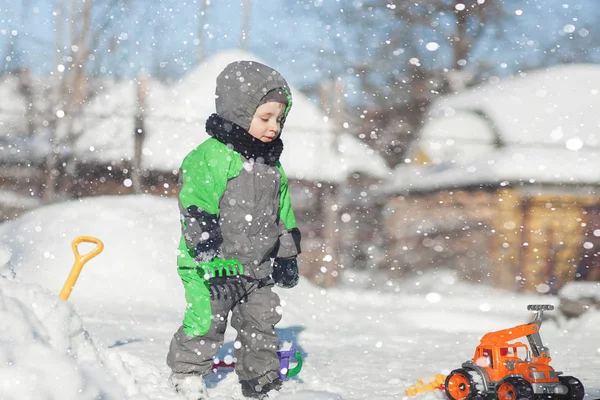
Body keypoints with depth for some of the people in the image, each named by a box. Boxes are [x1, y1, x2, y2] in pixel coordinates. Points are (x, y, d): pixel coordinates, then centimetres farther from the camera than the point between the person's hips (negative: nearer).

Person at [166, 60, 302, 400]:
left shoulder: (271, 163, 12)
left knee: (262, 322, 11)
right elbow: (195, 206, -17)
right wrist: (203, 241, -26)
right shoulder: (211, 156, -12)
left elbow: (283, 216, 20)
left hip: (259, 266, 7)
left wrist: (288, 256, 19)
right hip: (215, 267, -6)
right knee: (206, 321, -7)